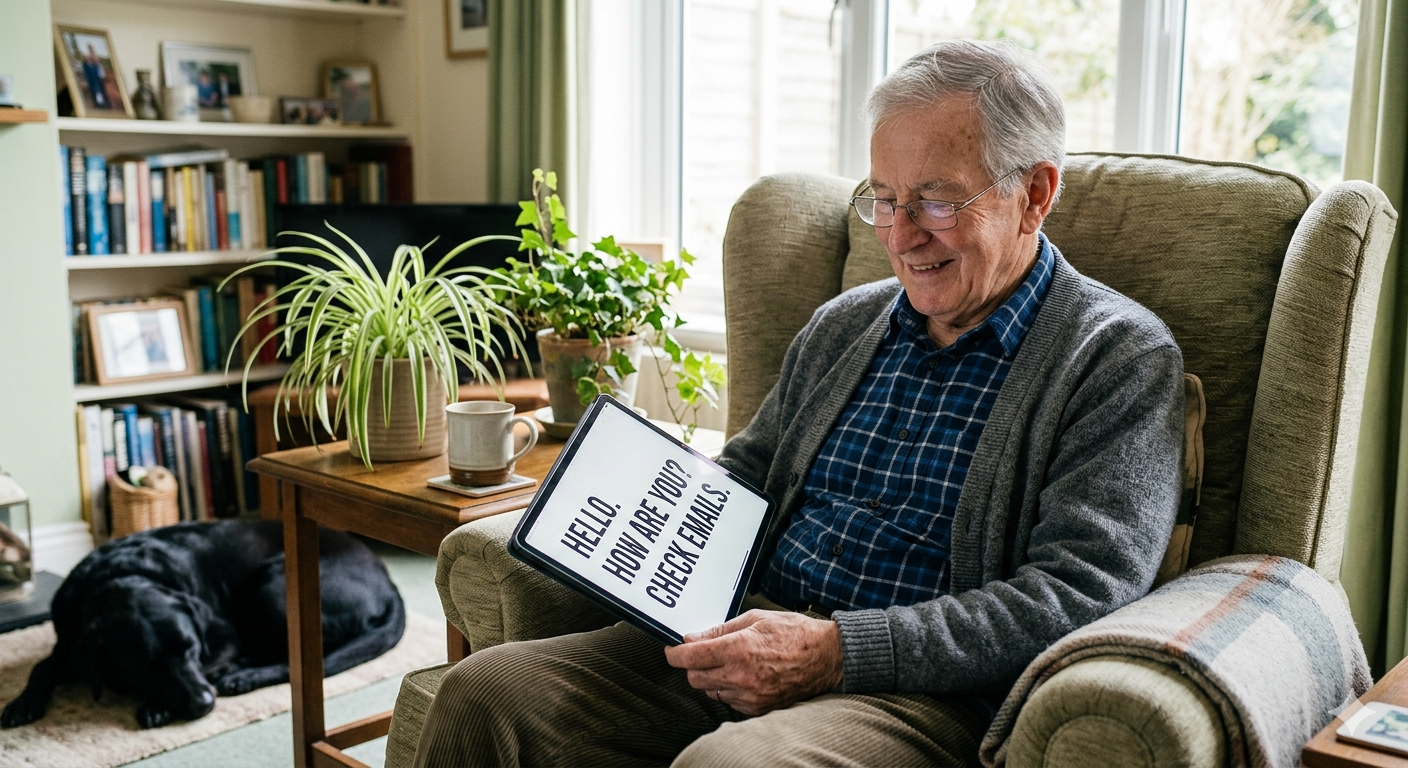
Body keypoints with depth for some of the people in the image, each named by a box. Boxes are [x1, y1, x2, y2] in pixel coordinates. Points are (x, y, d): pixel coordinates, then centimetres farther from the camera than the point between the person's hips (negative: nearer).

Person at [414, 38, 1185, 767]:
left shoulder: (1121, 357, -3)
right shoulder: (840, 325, 17)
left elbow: (1072, 596, -13)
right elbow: (739, 480, 26)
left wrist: (838, 651, -21)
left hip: (916, 689, -5)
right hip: (749, 638, 6)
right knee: (485, 690, -12)